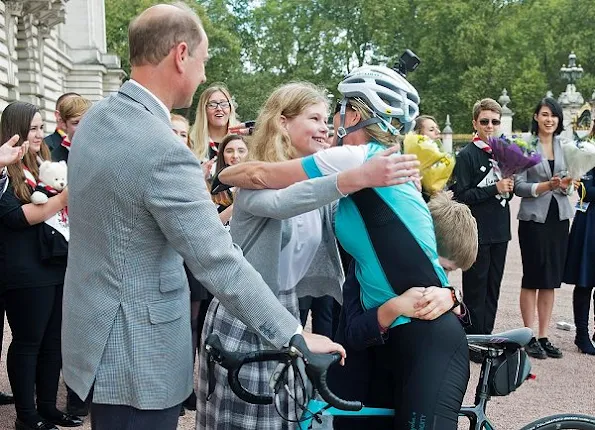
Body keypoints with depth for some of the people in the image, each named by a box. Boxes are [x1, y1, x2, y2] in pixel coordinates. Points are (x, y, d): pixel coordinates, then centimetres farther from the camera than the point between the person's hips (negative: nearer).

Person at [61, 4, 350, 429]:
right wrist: (296, 335, -18)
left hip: (97, 329, 9)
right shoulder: (163, 150, -26)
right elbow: (220, 263, -26)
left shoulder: (96, 118, 3)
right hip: (134, 351, -9)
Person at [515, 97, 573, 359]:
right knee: (532, 279, 2)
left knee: (551, 280, 8)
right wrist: (546, 185, -21)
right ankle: (530, 338, 10)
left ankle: (544, 337, 16)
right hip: (534, 218, -4)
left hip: (559, 217, 5)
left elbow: (567, 184, 13)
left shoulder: (564, 146, 9)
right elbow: (518, 186, -8)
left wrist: (565, 185, -9)